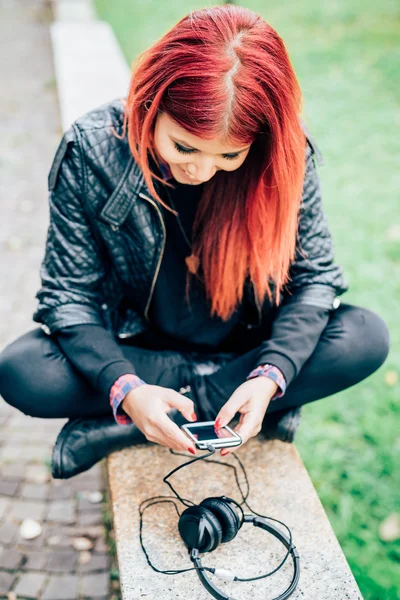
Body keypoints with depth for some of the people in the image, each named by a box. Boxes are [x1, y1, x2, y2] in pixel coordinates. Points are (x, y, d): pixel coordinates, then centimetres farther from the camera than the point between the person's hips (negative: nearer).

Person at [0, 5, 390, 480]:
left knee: (367, 337, -24)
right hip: (131, 350, -1)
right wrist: (126, 388, -33)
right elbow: (70, 293, -17)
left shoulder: (287, 155, -20)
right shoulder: (91, 148, -22)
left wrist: (271, 376, -28)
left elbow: (316, 276, -11)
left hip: (252, 345, 2)